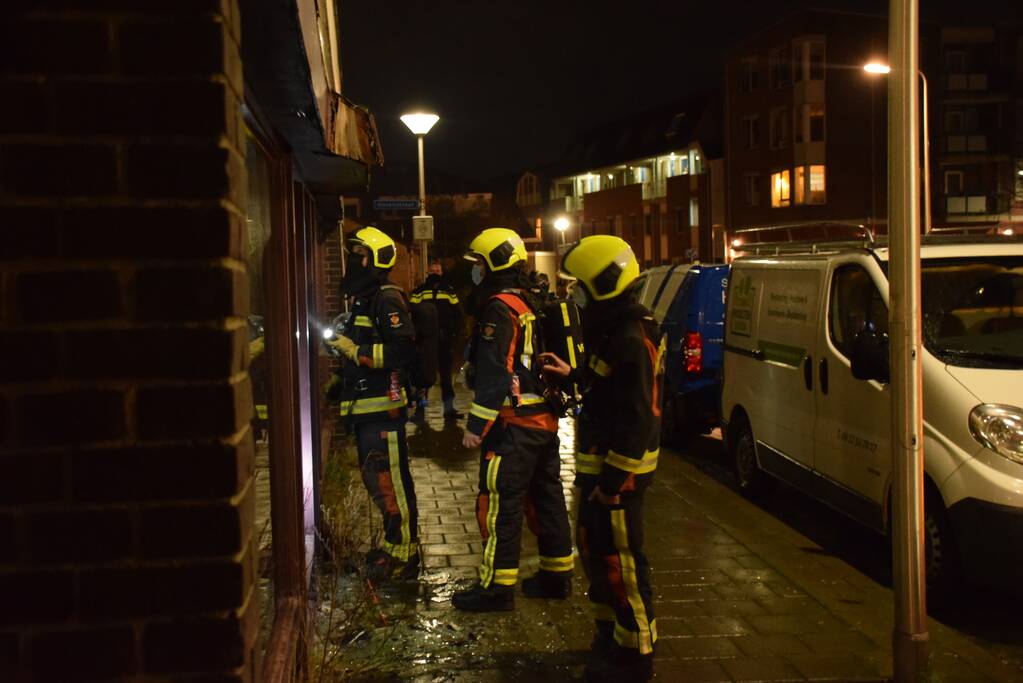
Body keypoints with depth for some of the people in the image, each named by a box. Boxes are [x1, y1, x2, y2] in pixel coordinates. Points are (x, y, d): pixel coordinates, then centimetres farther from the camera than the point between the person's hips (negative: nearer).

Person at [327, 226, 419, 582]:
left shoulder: (386, 298, -12)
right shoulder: (363, 299, 19)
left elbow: (402, 349, -23)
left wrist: (355, 350, -20)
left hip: (384, 406, -10)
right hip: (365, 407, 10)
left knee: (391, 483, -5)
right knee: (376, 480, 16)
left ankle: (402, 555, 4)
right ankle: (395, 544, 27)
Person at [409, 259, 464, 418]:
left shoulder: (449, 291, 8)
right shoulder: (419, 292, 1)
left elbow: (457, 314, 10)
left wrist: (453, 332, -1)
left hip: (444, 340, 2)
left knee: (446, 372, 7)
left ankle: (449, 408, 12)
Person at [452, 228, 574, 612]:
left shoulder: (500, 308, -14)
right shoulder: (530, 306, 16)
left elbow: (493, 374, -20)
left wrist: (476, 426, -18)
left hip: (513, 423, -10)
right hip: (544, 419, 10)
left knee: (498, 504, -5)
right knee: (545, 498, 16)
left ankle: (497, 587, -1)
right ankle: (557, 575, 24)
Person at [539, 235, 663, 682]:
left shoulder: (631, 339, -22)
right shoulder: (614, 331, 11)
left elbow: (637, 420, -25)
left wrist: (612, 480, -23)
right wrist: (572, 376, 25)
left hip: (617, 472, -11)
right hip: (598, 465, 11)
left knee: (620, 561, -1)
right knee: (595, 549, 21)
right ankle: (610, 633, 36)